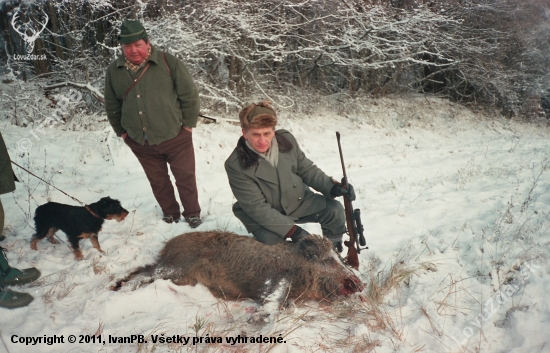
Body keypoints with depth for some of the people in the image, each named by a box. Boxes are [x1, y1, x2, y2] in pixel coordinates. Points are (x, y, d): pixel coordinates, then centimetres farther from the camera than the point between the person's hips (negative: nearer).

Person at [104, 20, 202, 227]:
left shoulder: (168, 62, -10)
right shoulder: (114, 71, 1)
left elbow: (189, 94, -6)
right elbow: (111, 105, 13)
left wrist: (188, 124, -5)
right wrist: (121, 131, 11)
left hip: (175, 136, -3)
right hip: (140, 141, 4)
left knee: (185, 178, 6)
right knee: (158, 181, 16)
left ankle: (192, 213, 25)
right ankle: (170, 214, 35)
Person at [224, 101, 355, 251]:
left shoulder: (287, 139, -12)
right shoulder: (235, 165, -24)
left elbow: (307, 169, 3)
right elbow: (256, 207, -24)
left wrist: (331, 187, -14)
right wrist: (291, 230, -29)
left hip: (298, 200, 4)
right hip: (265, 216, -4)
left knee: (335, 210, -13)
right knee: (270, 241, -30)